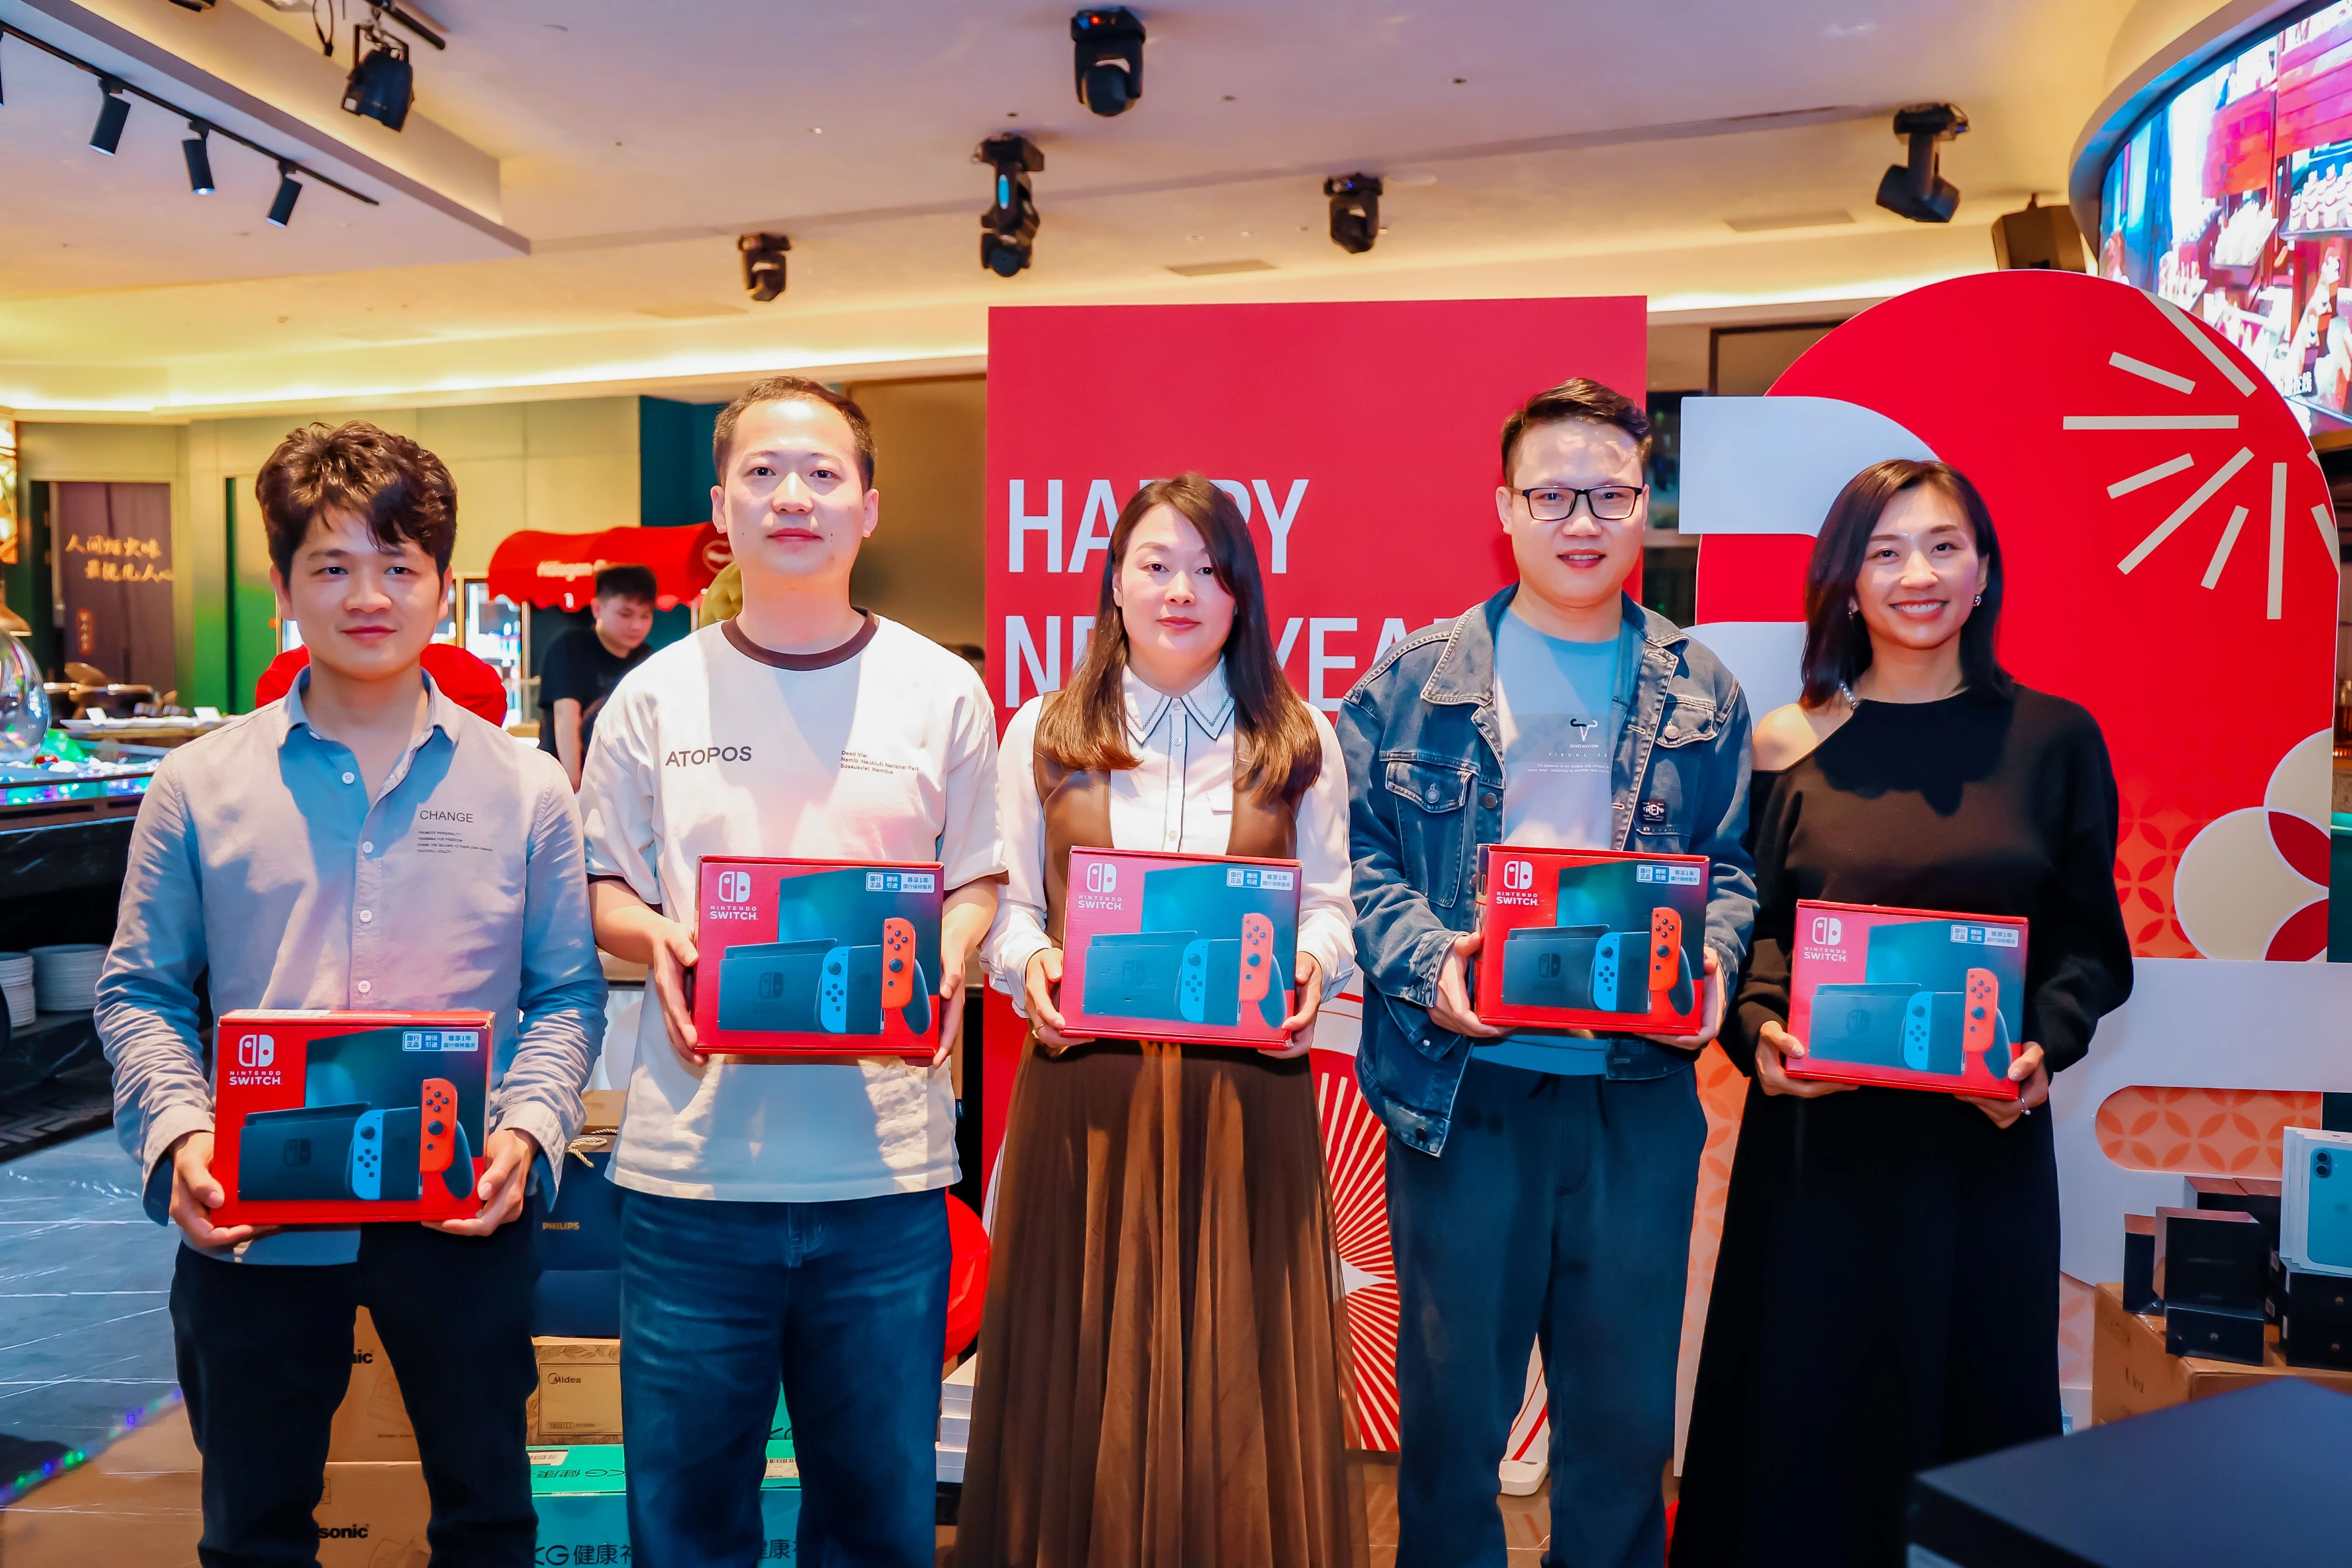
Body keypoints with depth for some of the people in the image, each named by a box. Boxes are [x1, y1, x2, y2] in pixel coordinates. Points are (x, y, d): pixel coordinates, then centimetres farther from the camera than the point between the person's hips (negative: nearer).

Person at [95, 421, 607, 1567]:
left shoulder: (524, 788, 1)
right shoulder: (198, 785, 2)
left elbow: (567, 995, 1)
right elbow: (141, 993, 4)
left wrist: (529, 1129, -14)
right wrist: (176, 1133, -12)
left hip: (464, 1212, 0)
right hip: (251, 1217, 1)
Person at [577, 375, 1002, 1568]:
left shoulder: (944, 692, 3)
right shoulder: (654, 697, 5)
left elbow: (975, 882, 9)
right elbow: (604, 889, 11)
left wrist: (946, 960, -11)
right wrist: (659, 941, -11)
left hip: (885, 1167, 0)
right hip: (693, 1159, 1)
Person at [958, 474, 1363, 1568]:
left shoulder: (1298, 742, 8)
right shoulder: (1042, 735, 8)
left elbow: (1330, 903, 8)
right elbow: (1003, 903, 7)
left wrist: (1312, 968, -13)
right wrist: (1026, 965, -13)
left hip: (1245, 1092, 0)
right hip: (1085, 1088, 0)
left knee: (1235, 1369, 6)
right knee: (1087, 1370, 7)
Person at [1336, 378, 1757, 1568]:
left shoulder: (1703, 698, 8)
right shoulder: (1414, 683, 2)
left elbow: (1734, 865, 9)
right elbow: (1358, 852, 0)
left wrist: (1708, 960, -10)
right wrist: (1427, 964, -16)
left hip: (1641, 1093, 2)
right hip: (1461, 1087, -1)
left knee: (1625, 1402, 14)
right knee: (1453, 1393, 11)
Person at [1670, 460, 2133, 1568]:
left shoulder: (2053, 738, 4)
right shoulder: (1789, 744, 1)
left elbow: (2091, 939, 6)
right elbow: (1742, 928, 4)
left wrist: (2044, 1045, -11)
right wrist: (1759, 1029, -14)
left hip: (1985, 1139, 1)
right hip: (1817, 1133, 0)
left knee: (1973, 1394, 11)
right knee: (1805, 1402, 7)